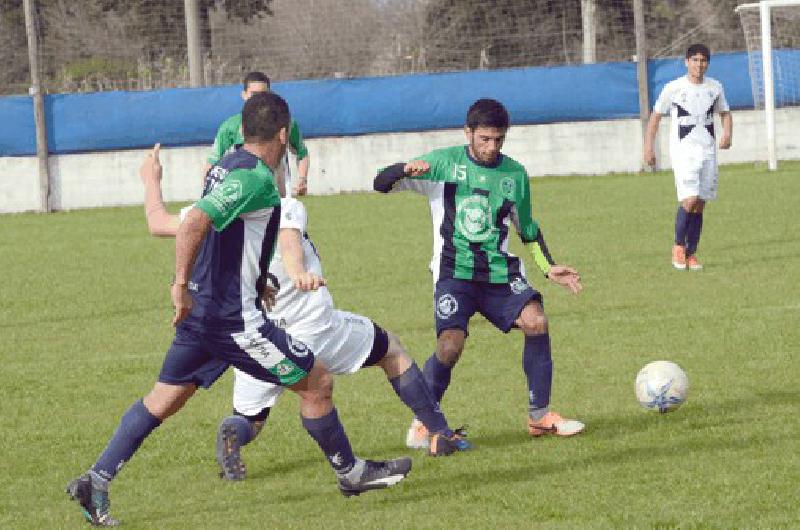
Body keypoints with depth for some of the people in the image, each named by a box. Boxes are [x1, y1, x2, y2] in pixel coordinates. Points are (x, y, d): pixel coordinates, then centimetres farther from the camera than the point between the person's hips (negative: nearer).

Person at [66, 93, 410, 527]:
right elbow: (193, 225, -29)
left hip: (201, 308, 9)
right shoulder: (254, 177, -19)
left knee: (164, 400, 13)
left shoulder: (228, 165, 11)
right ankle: (350, 472, 18)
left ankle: (95, 482, 9)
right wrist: (182, 285, -30)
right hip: (233, 316, -9)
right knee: (316, 382, 3)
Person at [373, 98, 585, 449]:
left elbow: (528, 229, 23)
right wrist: (406, 169, -22)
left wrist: (549, 269, 11)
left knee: (536, 321, -21)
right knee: (450, 347, -22)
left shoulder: (515, 175, 8)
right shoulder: (444, 163, 0)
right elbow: (381, 184, -1)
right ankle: (422, 422, 2)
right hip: (454, 272, -3)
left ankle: (540, 416, -5)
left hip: (499, 272, 3)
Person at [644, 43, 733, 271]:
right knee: (689, 200, -18)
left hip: (708, 152, 4)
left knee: (699, 206, 4)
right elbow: (655, 116, 5)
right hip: (683, 150, -4)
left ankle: (691, 254, 11)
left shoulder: (715, 87, 8)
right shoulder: (673, 88, -3)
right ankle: (678, 246, 1)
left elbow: (725, 113, 20)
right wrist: (649, 147, -1)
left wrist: (727, 133, -1)